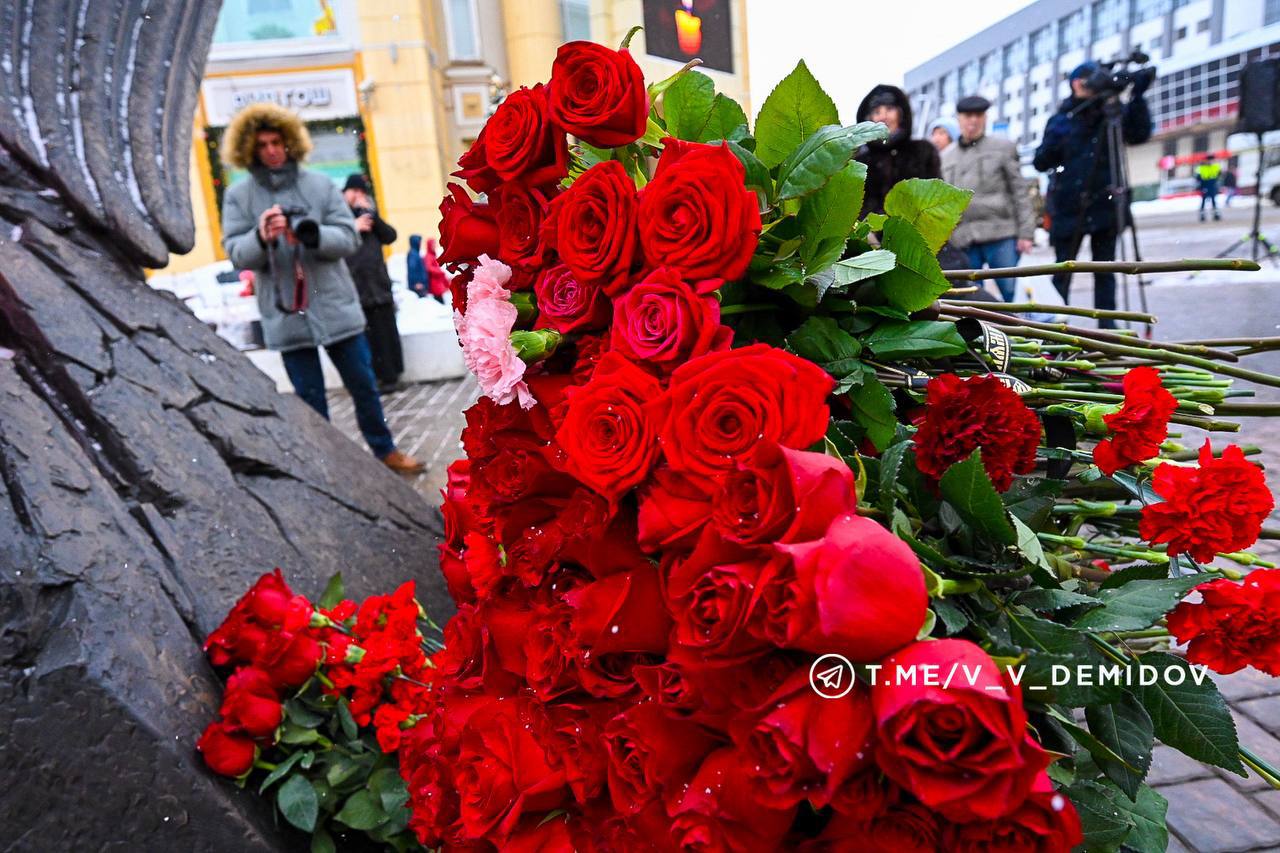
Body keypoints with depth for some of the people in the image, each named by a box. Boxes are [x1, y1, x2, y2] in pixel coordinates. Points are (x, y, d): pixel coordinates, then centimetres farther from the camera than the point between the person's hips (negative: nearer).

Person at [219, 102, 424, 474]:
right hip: (286, 315, -1)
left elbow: (349, 238, -4)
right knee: (310, 399, 9)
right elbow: (236, 253, -5)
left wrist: (315, 234, -24)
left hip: (335, 307, 1)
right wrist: (261, 238, -27)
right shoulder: (238, 195, 1)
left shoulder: (320, 184, 0)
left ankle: (385, 451, 32)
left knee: (363, 386, 13)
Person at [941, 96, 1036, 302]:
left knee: (1013, 294, -4)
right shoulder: (945, 157, 17)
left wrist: (1025, 233, -3)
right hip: (962, 240, 2)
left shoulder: (1002, 148, 10)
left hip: (1001, 236, -2)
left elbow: (1020, 192, 6)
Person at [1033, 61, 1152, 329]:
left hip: (1105, 206, 1)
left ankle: (1107, 326, 9)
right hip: (1069, 209, -1)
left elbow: (1140, 134, -8)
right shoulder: (1061, 120, 3)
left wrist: (1137, 97, -19)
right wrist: (1055, 140, -20)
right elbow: (1041, 162, 0)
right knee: (1063, 272, 2)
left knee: (1105, 271, 4)